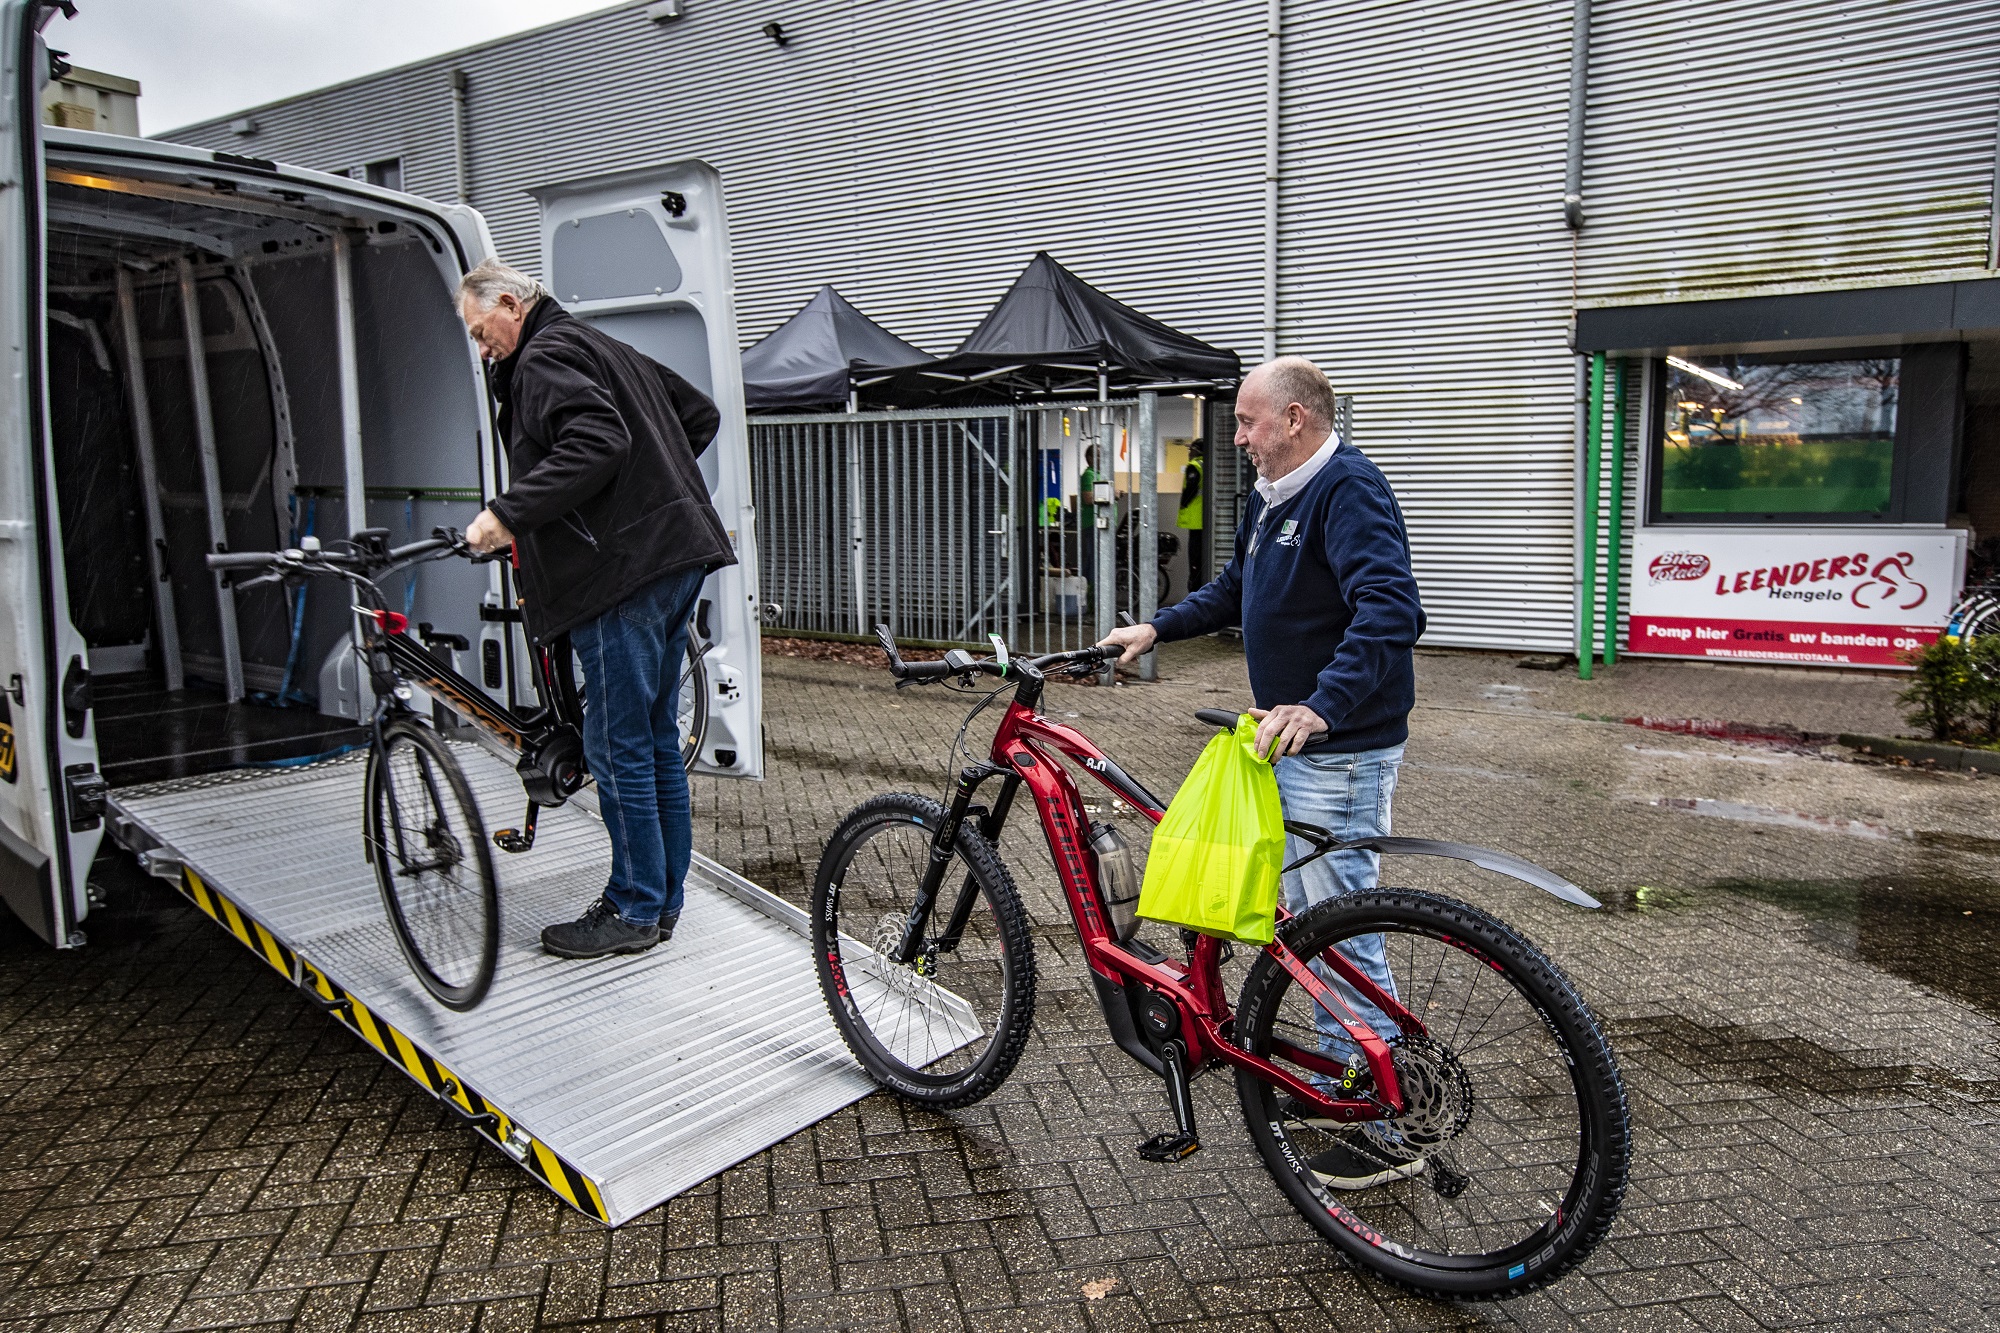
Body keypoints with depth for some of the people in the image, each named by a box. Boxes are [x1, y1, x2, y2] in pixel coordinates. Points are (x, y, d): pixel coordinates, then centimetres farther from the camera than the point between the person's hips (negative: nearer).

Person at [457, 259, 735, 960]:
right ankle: (664, 898, 23)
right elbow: (701, 414, 27)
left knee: (618, 748, -2)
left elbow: (595, 443, -24)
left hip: (626, 572, -10)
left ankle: (634, 910, 8)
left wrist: (507, 513, -23)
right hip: (674, 557, 10)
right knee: (656, 739, 14)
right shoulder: (606, 349, 24)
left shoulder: (544, 358, -5)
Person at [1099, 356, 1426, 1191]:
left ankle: (1390, 1128, 12)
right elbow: (1234, 591, 26)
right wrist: (1156, 629, 16)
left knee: (1342, 931, -3)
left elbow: (1390, 612, -32)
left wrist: (1319, 707, -44)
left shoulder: (1350, 490, -19)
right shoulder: (1272, 497, 13)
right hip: (1290, 744, 10)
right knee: (1305, 922, 18)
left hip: (1341, 750, -10)